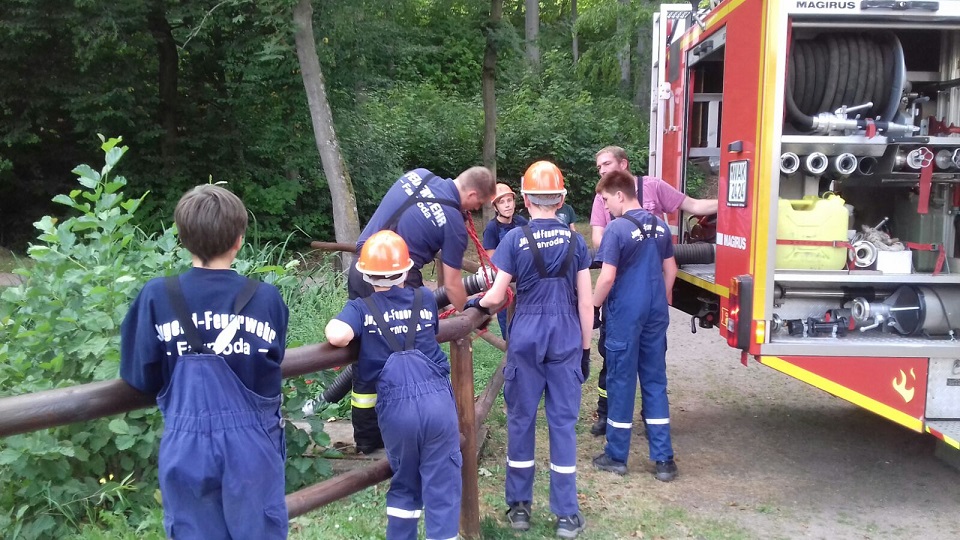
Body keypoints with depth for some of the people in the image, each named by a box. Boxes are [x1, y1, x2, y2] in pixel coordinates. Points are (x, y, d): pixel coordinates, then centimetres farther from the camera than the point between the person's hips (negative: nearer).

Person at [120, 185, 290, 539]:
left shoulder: (156, 297, -9)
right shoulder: (267, 298, -7)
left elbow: (141, 378, -3)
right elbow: (270, 372, 1)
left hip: (188, 447, 0)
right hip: (252, 445, 0)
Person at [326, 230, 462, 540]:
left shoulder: (361, 308, 1)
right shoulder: (426, 298, 11)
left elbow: (337, 336, -18)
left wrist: (334, 326, 4)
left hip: (397, 406, 0)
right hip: (438, 399, 1)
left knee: (404, 484, 22)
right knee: (442, 488, 8)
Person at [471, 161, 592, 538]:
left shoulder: (515, 239, -4)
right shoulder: (575, 240, 2)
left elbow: (495, 297, -6)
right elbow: (584, 302, 2)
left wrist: (476, 301, 16)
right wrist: (586, 348, 11)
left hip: (526, 337, -1)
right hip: (566, 337, 1)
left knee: (520, 419, 10)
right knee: (563, 421, 5)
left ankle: (519, 506, 19)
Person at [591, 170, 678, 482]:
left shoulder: (618, 228, -14)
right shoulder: (660, 226, 7)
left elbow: (607, 277, -16)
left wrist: (593, 307, -3)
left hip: (625, 315, -6)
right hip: (656, 313, 6)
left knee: (621, 383, 5)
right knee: (655, 383, 10)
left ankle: (616, 457, 15)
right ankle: (664, 459, 12)